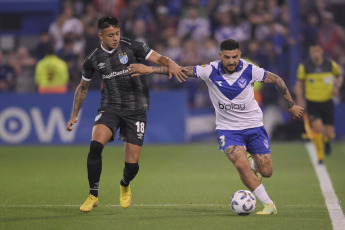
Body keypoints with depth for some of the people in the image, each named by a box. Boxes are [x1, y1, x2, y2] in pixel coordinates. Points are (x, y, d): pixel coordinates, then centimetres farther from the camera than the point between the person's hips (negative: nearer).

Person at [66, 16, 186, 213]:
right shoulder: (94, 59, 3)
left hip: (136, 109, -1)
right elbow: (83, 87, 18)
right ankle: (93, 196, -11)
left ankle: (125, 186, 34)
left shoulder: (132, 47, -5)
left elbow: (158, 58, -10)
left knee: (132, 163, -5)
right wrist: (74, 115, 17)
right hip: (110, 107, 1)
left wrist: (170, 64, -34)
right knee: (96, 145, -26)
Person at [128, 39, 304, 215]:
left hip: (253, 125, 1)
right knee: (241, 165, -23)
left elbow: (276, 80, -1)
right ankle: (268, 204, -10)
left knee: (266, 172, 0)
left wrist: (291, 105, 4)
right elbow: (181, 70, -13)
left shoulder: (249, 71, -14)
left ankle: (252, 162, 39)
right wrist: (150, 69, -19)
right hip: (227, 127, -1)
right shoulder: (211, 71, -14)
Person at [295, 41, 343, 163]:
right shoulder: (304, 66, -5)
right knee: (318, 129, -21)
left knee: (330, 135, 0)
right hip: (312, 103, -1)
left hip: (327, 102, 1)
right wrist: (299, 100, -6)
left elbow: (339, 76, 15)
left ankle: (327, 140, 40)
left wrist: (337, 87, -5)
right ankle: (320, 156, 0)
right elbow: (299, 84, 5)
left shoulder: (331, 64, -2)